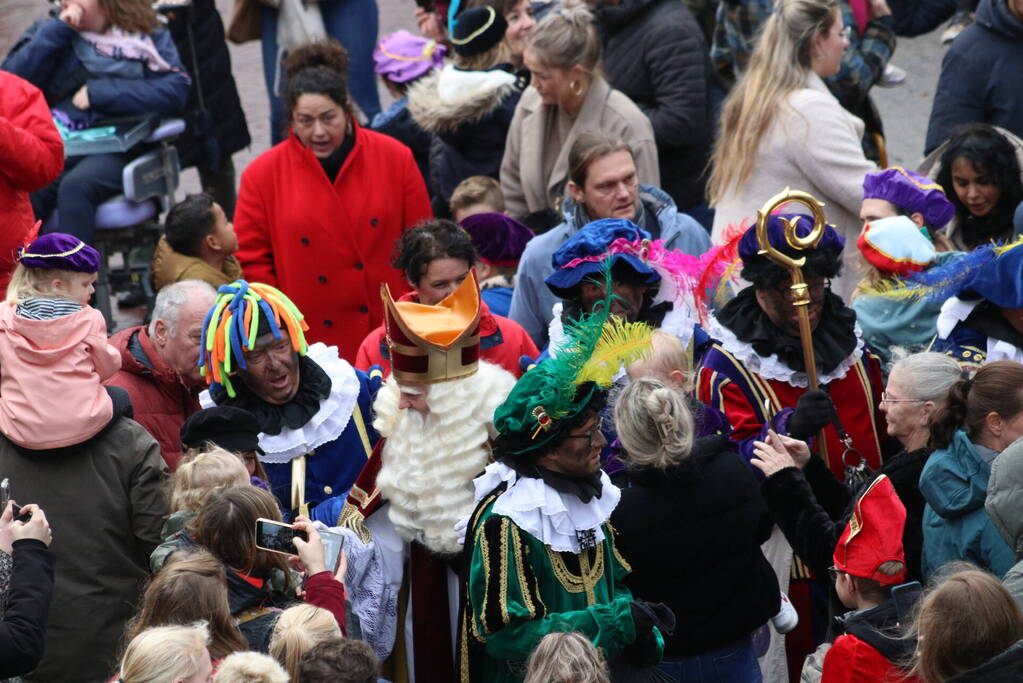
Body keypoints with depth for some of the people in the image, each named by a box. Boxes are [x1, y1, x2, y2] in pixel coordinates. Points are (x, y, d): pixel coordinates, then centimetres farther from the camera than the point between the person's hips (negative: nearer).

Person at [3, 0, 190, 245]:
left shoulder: (148, 38, 10)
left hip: (117, 149, -2)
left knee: (76, 186, -35)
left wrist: (99, 92, -8)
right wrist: (59, 30, -2)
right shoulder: (49, 32, 18)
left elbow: (176, 90, -5)